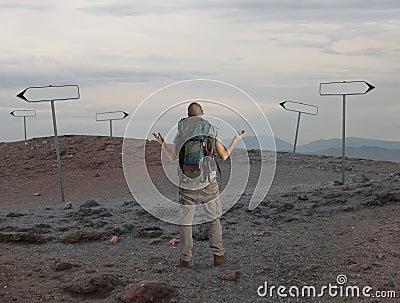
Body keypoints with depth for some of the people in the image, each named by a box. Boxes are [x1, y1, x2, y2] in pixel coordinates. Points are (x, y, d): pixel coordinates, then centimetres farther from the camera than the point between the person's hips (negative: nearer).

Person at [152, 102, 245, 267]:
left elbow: (173, 157, 13)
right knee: (214, 219, 13)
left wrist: (162, 143, 28)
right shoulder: (211, 130, 0)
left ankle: (185, 258, 14)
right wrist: (236, 139, 19)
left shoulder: (180, 132, 4)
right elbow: (224, 156, 5)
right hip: (207, 182, -1)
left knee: (186, 221, 10)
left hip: (187, 184, 1)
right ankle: (218, 255, 14)